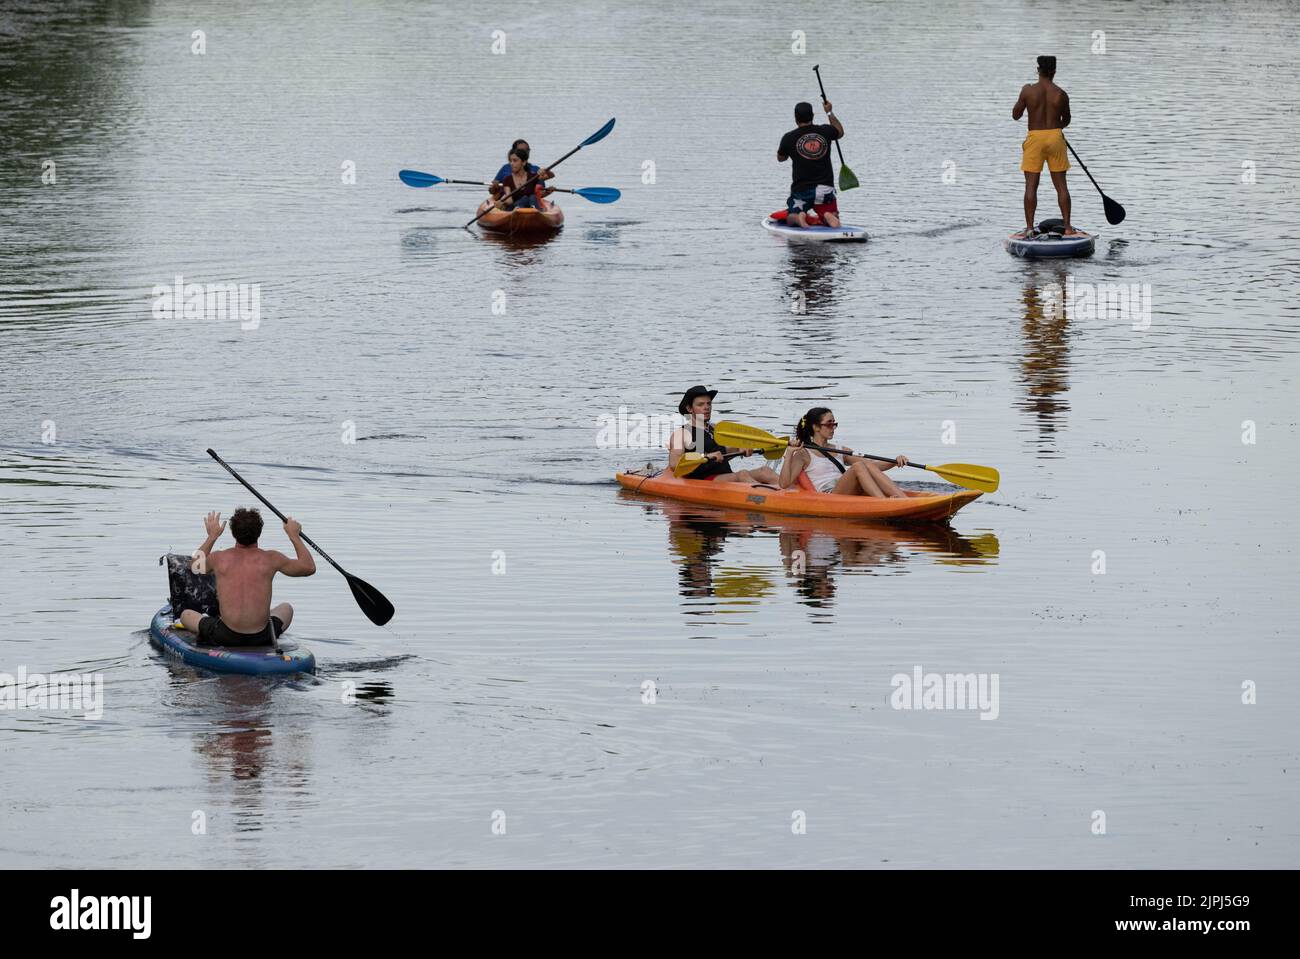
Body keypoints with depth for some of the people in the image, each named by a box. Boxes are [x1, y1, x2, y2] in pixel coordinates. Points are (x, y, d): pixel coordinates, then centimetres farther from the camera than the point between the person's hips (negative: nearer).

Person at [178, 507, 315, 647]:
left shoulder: (219, 558, -3)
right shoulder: (271, 559, -5)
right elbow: (309, 567, 10)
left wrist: (212, 536, 31)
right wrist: (294, 536, 19)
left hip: (226, 637, 0)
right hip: (261, 638, 0)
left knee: (186, 615, 25)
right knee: (286, 609, 32)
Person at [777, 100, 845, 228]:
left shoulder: (789, 138, -6)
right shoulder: (825, 131, 0)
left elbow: (780, 158, 15)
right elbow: (840, 132, 26)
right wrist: (829, 113, 39)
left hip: (801, 189, -2)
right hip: (825, 188, 2)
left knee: (791, 219, 15)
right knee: (833, 220, 14)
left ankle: (799, 218, -20)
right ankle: (829, 217, -22)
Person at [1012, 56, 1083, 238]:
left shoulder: (1028, 91, -7)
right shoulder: (1061, 95, -3)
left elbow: (1015, 115, 4)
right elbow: (1066, 120, 12)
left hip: (1034, 138, -1)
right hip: (1055, 137, 1)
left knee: (1031, 185, 1)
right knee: (1061, 184, 7)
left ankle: (1029, 228, -3)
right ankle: (1067, 227, 7)